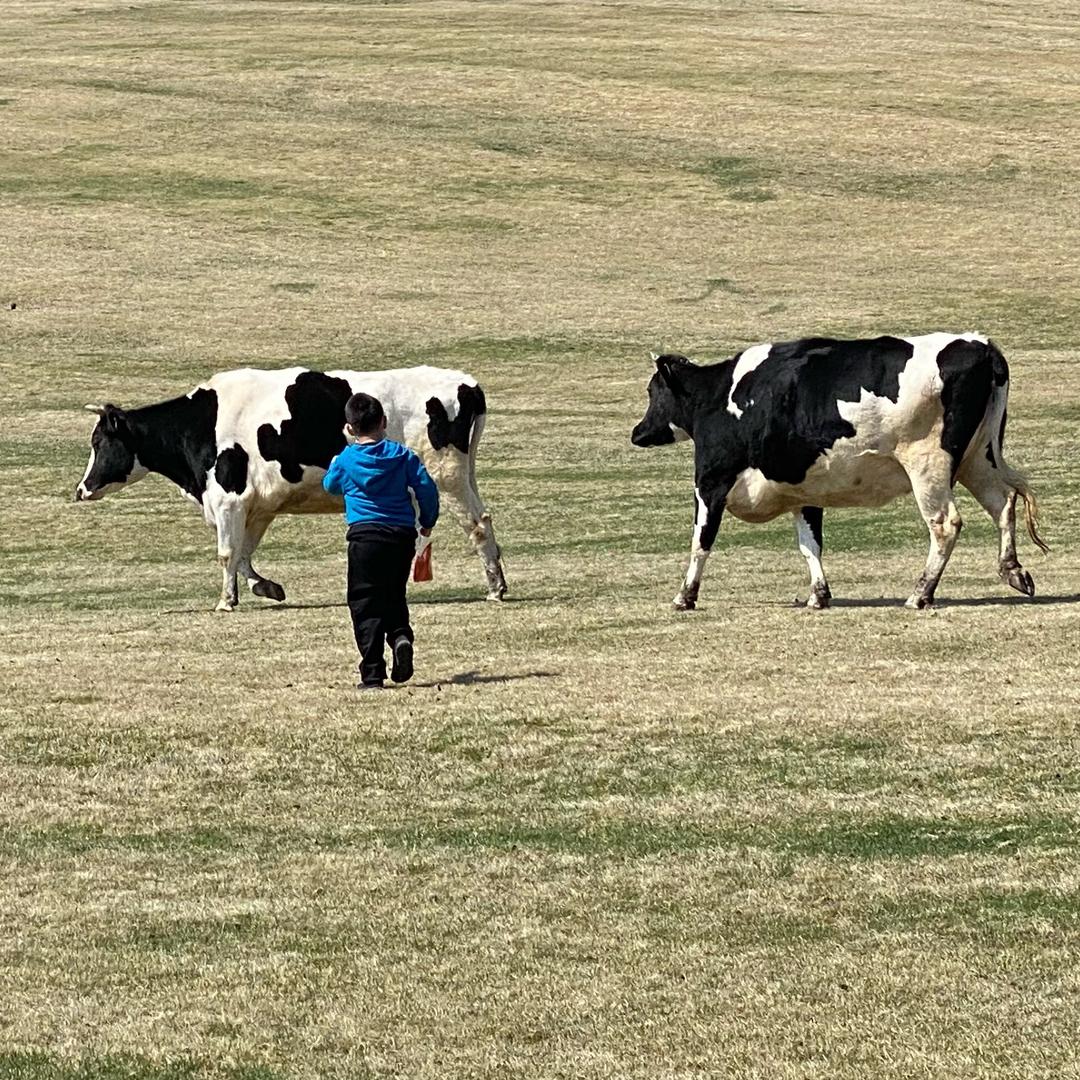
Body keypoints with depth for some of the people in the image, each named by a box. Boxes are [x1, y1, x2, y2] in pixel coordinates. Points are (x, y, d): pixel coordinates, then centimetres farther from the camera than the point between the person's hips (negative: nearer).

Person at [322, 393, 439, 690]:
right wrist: (427, 521, 18)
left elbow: (330, 485, 21)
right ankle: (401, 636, -12)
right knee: (394, 596, 19)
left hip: (365, 534, -3)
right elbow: (426, 487, 2)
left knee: (365, 604, 0)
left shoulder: (346, 460, 2)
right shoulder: (402, 455, 3)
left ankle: (372, 674, -6)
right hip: (402, 534, 3)